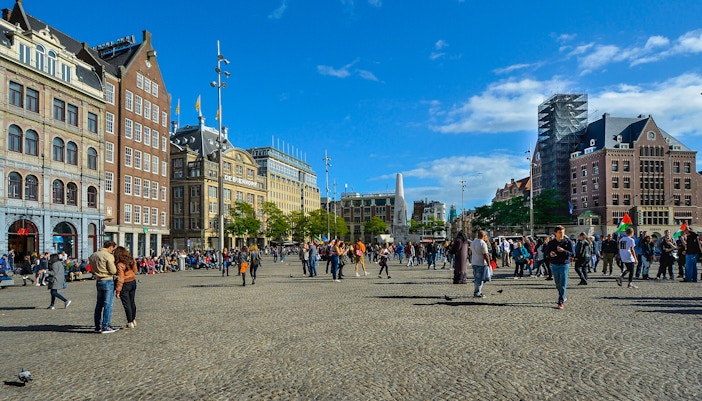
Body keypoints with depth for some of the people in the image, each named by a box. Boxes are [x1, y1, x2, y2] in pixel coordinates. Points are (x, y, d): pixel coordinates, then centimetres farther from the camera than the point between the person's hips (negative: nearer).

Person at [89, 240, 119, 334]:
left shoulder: (93, 255, 11)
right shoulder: (109, 256, -14)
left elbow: (92, 269, 13)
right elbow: (113, 271, -14)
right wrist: (115, 266, 4)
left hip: (98, 281, 8)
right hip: (108, 281, -8)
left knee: (99, 304, 14)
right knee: (108, 304, -4)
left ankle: (98, 326, 19)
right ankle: (106, 327, -3)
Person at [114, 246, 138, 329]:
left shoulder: (119, 264, -21)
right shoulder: (132, 261, -1)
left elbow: (120, 278, -21)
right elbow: (135, 271, 13)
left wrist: (118, 290, -16)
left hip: (125, 285, -7)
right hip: (133, 282, 7)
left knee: (126, 304, 2)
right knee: (132, 302, 19)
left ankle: (130, 323, 8)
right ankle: (134, 320, 30)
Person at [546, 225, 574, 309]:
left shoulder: (568, 242, -5)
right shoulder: (551, 243, 1)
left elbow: (573, 254, -6)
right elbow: (547, 252, 9)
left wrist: (563, 251, -22)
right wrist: (550, 254, -15)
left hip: (564, 265, -3)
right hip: (554, 265, 3)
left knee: (563, 284, -5)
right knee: (558, 284, 13)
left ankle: (561, 302, 0)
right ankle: (563, 297, 35)